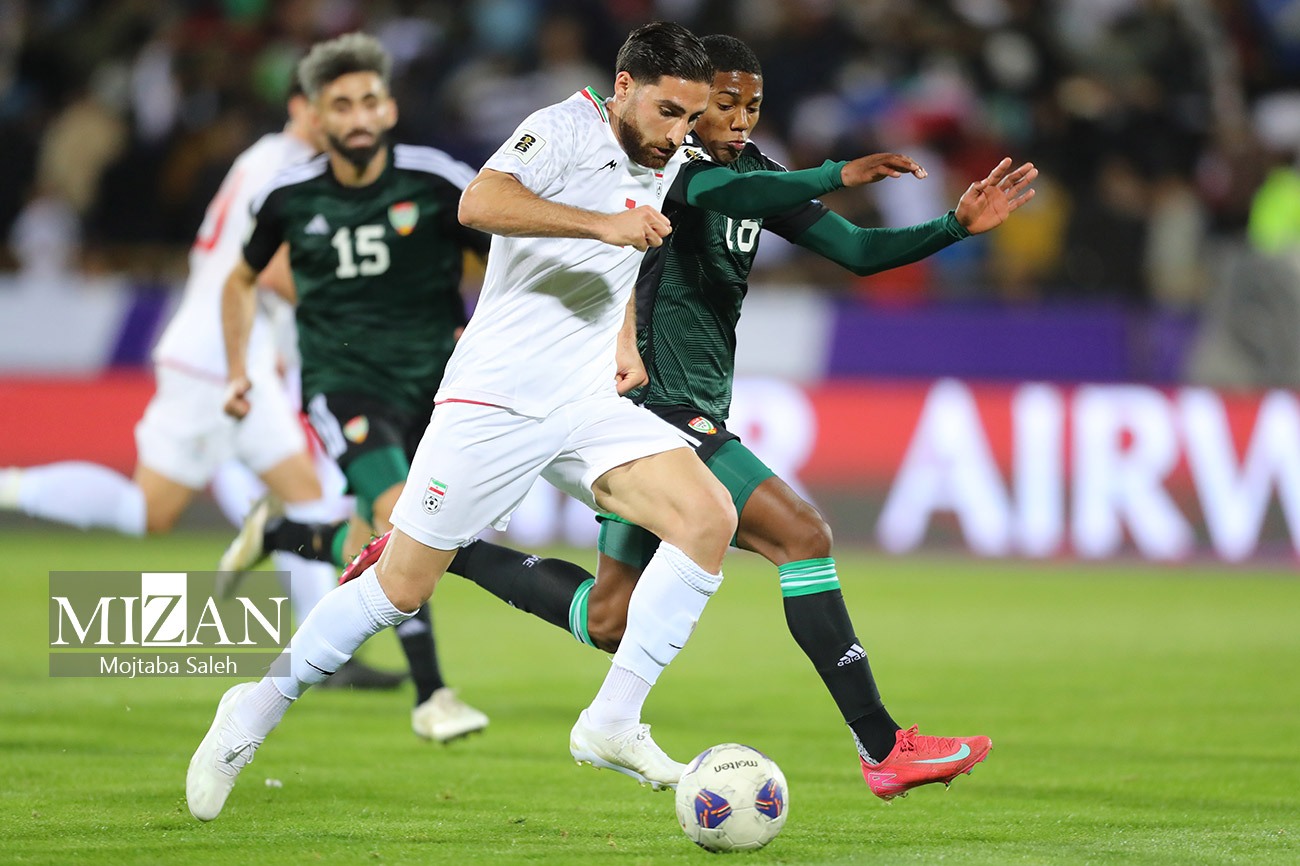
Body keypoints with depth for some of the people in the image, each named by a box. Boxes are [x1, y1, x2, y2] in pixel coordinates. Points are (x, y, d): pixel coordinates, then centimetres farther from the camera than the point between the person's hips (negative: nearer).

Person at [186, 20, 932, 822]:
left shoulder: (664, 166, 12)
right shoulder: (566, 129, -12)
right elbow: (481, 202, -32)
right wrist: (603, 223, -36)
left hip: (591, 407, 7)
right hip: (495, 402, -7)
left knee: (709, 515, -15)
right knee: (400, 590, -4)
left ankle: (612, 723, -12)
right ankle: (257, 709, 16)